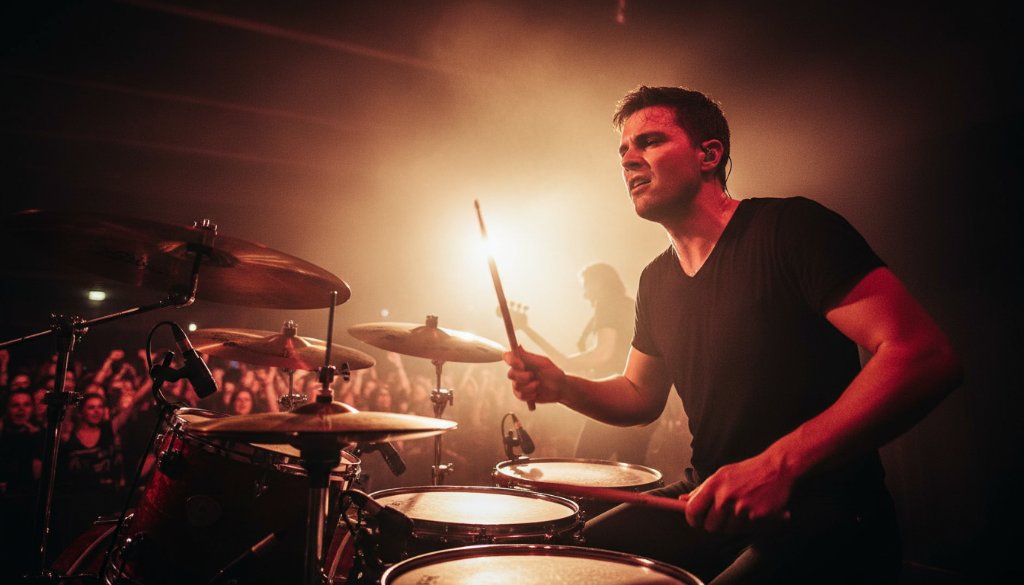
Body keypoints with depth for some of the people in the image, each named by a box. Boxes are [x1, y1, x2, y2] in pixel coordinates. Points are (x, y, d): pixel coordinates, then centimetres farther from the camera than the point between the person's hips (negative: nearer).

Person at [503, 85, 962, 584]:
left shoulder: (790, 228, -14)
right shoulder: (657, 280, 8)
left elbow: (926, 356, -22)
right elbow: (640, 395, 18)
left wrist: (779, 463, -31)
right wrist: (563, 386, -2)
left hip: (823, 516, -6)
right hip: (710, 504, 7)